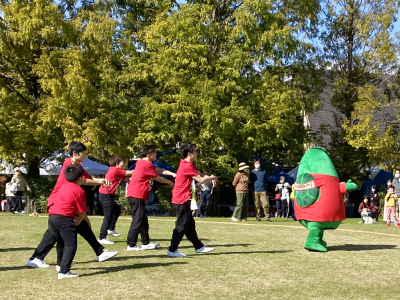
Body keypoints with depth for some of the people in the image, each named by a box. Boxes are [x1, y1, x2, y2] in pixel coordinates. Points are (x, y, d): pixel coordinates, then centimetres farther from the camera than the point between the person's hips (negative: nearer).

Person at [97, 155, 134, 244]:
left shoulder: (116, 171, 14)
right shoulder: (115, 170, -14)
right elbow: (130, 173, -11)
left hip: (108, 196, 11)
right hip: (106, 196, -11)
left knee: (117, 209, 26)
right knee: (108, 216, -12)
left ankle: (111, 229, 33)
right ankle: (102, 238, -14)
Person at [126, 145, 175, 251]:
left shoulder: (141, 163, 16)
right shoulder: (147, 165, -14)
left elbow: (159, 170, 11)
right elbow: (158, 178, -4)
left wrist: (172, 174, -1)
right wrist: (170, 182, 13)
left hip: (135, 195, 11)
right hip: (137, 195, -11)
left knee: (143, 220, 14)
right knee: (138, 220, -9)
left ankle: (146, 243, 21)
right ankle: (131, 245, -7)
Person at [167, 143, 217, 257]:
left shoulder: (186, 165, 14)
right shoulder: (187, 166, -17)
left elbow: (198, 176, 17)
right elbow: (201, 180, -17)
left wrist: (209, 177, 0)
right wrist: (212, 177, 0)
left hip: (182, 199, 10)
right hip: (181, 200, -10)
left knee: (190, 224, 16)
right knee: (182, 225, -7)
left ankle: (199, 247, 25)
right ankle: (172, 250, -4)